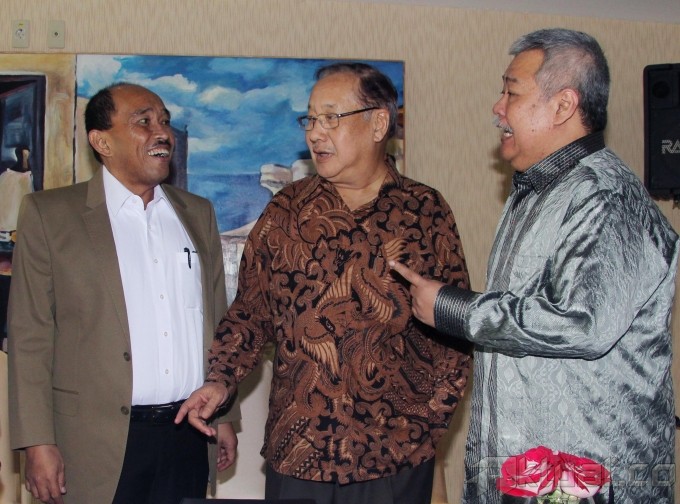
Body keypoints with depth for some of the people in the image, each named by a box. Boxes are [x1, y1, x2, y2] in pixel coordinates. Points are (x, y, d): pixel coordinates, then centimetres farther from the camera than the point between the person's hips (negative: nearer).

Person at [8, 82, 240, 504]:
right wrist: (39, 442, -9)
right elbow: (30, 336, -4)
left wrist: (224, 415, 14)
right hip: (99, 445, -3)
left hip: (189, 438, 4)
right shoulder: (49, 213, -1)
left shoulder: (198, 213, 12)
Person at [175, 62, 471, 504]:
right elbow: (251, 310, 8)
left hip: (398, 452, -1)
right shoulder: (287, 210, 4)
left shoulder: (427, 212, 0)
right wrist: (222, 380, -5)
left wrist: (434, 413, -3)